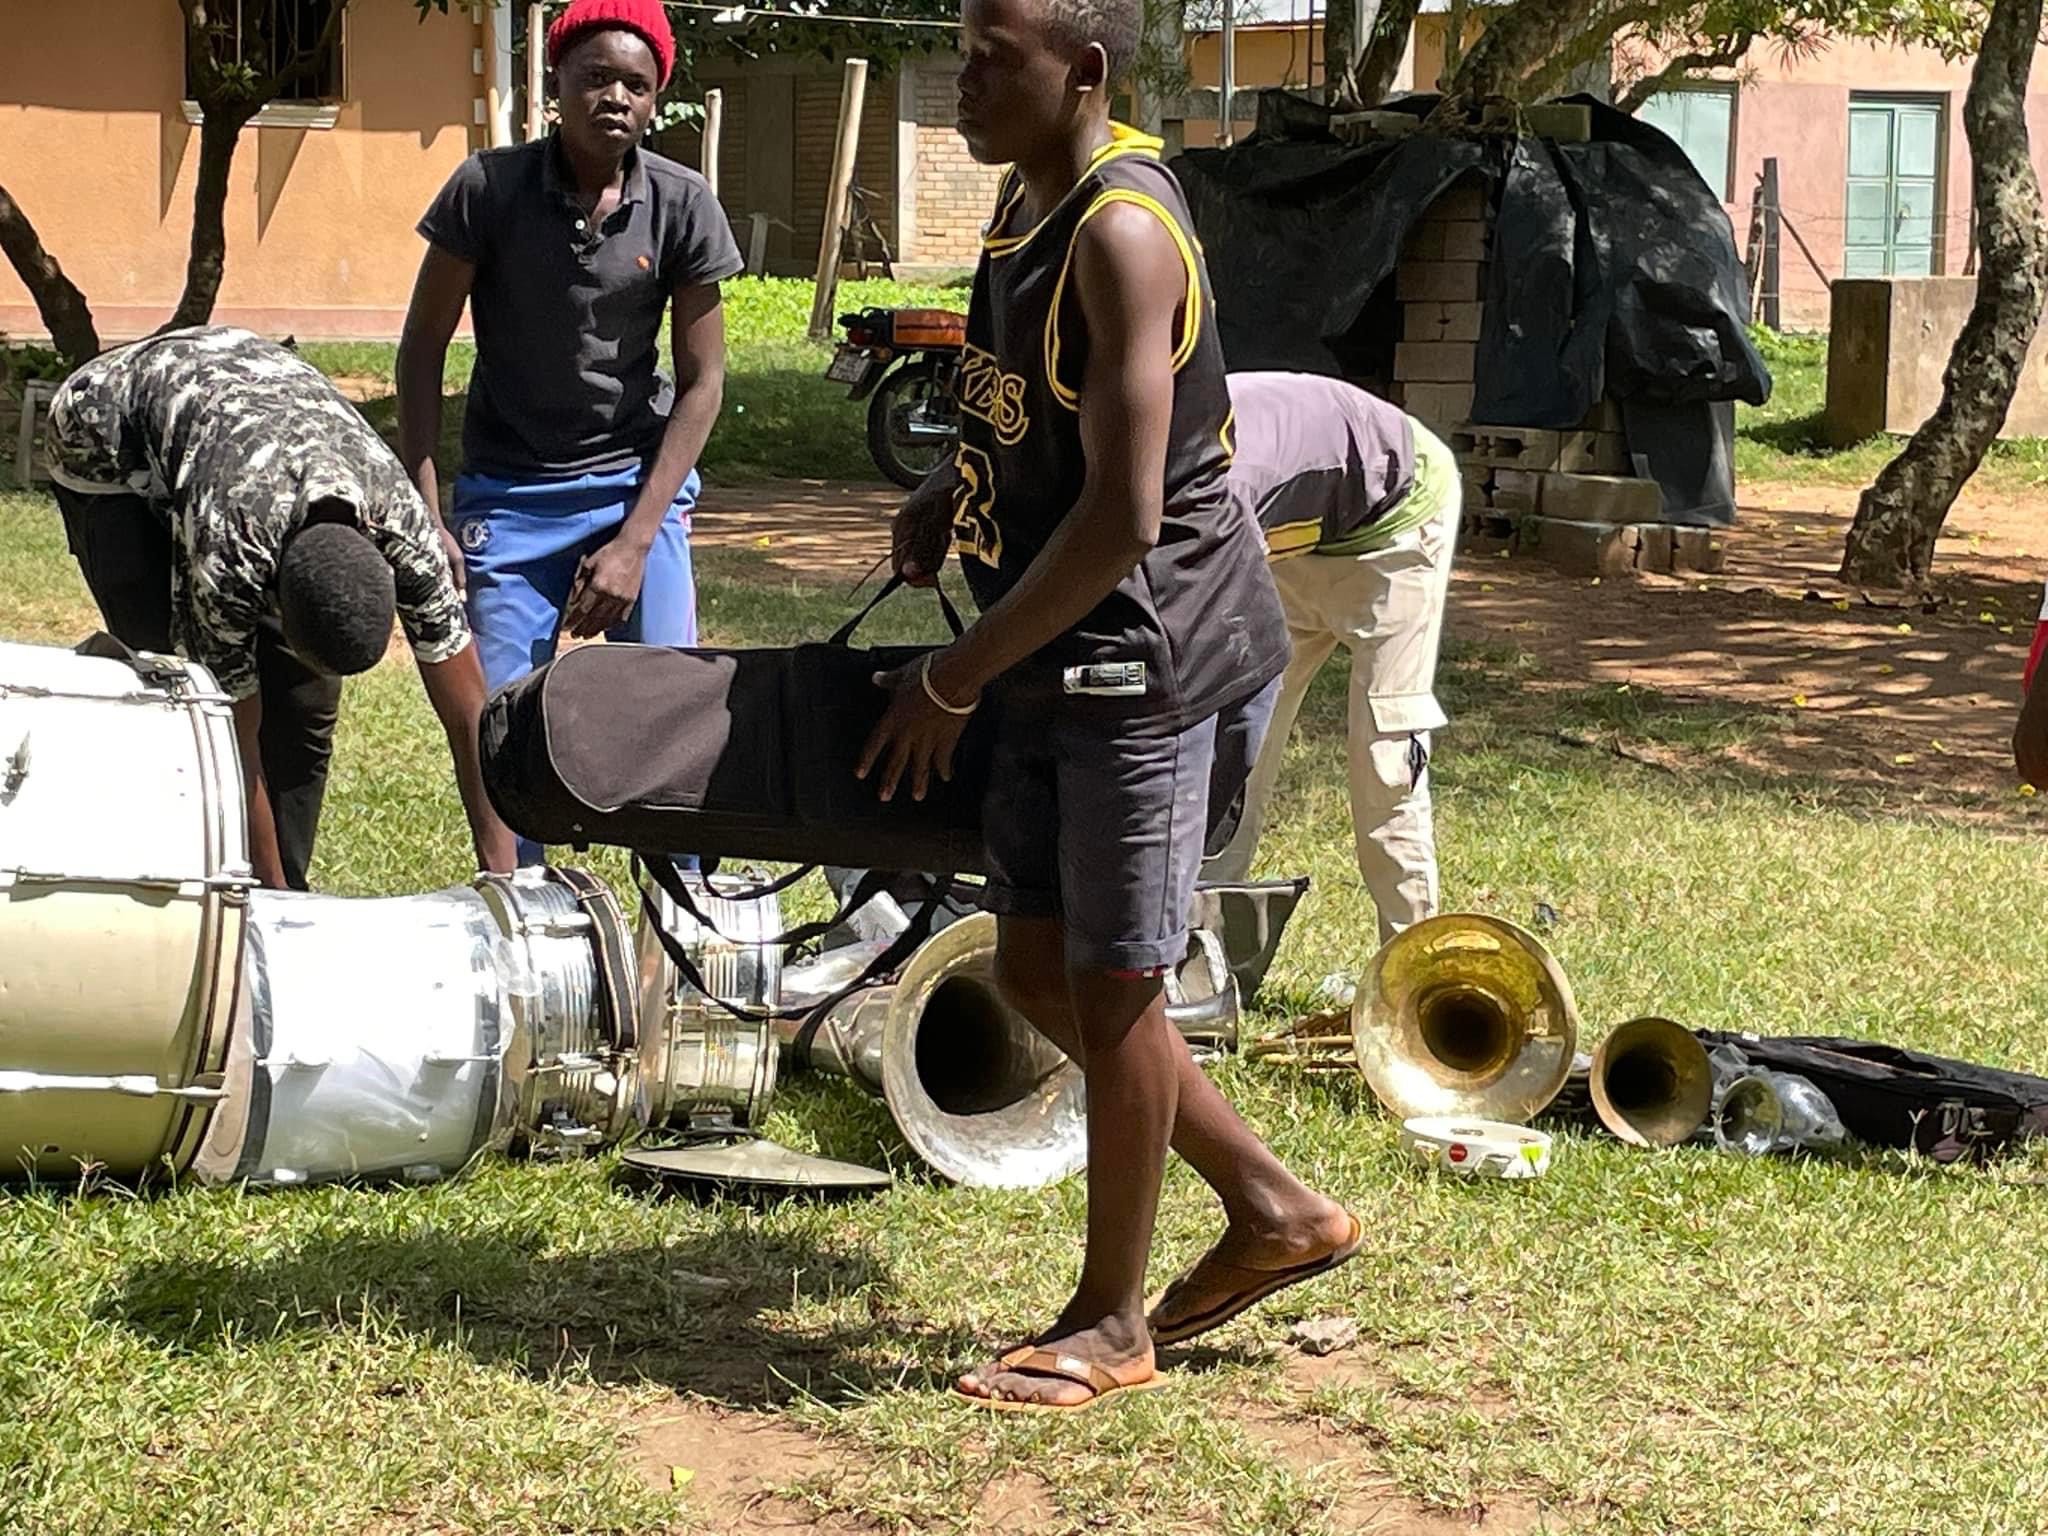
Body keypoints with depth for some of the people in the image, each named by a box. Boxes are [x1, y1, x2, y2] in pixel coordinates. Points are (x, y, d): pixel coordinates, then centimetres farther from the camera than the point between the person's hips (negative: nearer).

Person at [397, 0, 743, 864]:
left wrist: (636, 540, -9)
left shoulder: (681, 206, -7)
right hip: (509, 495, 0)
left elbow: (701, 383, -2)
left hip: (638, 482, 1)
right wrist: (424, 516, -6)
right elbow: (423, 348, -1)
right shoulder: (489, 189, -9)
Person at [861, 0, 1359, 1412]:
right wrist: (947, 493, 5)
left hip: (1147, 657, -10)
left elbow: (1121, 518, -25)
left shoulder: (1121, 232, -21)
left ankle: (1113, 1322, 16)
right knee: (1039, 968, 14)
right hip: (1061, 663, 10)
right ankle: (1273, 1208, 28)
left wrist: (957, 678, -18)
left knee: (1110, 984, 1)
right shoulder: (1028, 199, 8)